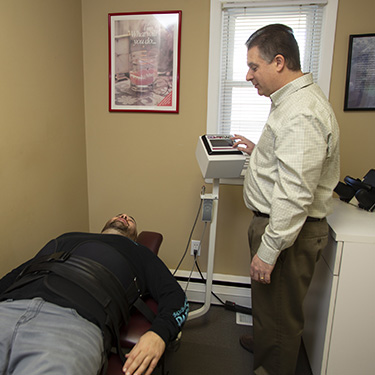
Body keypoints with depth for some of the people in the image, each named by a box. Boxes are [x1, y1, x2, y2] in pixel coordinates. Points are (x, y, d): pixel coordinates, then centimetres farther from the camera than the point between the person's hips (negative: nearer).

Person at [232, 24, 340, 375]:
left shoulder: (302, 114, -25)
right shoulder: (291, 100, 11)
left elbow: (295, 194, -29)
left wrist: (268, 250, -24)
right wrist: (258, 151, 15)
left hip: (288, 229, -11)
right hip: (272, 219, 11)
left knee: (279, 310, 11)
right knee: (265, 300, 29)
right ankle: (263, 343, 53)